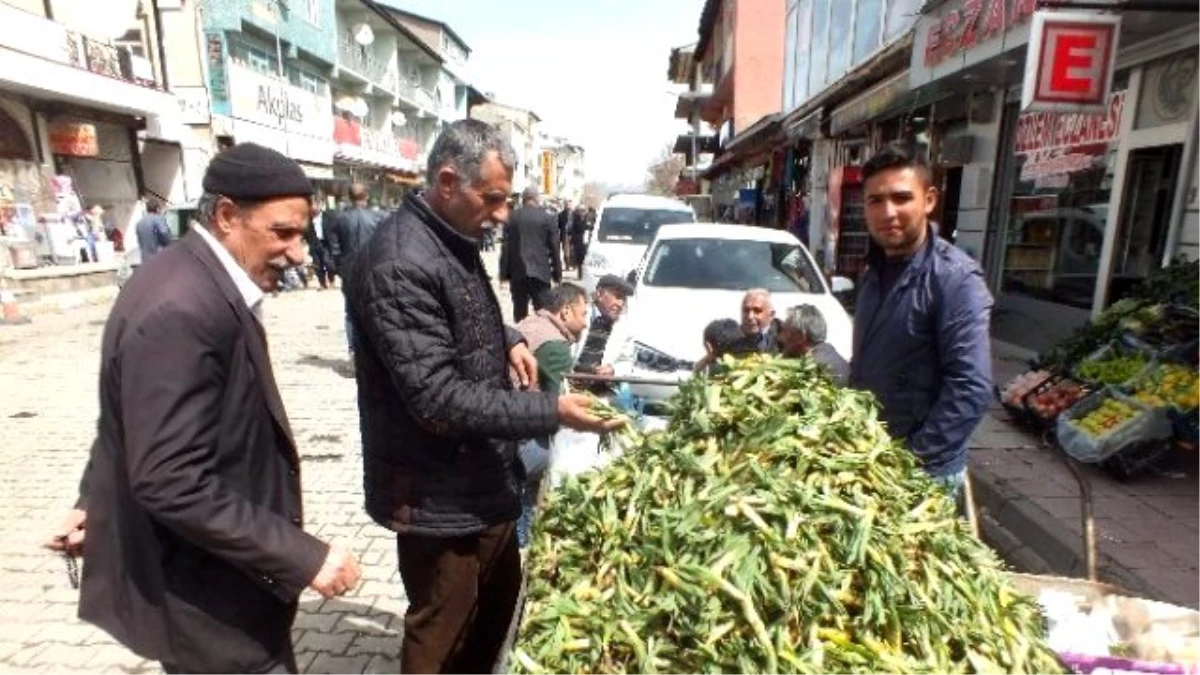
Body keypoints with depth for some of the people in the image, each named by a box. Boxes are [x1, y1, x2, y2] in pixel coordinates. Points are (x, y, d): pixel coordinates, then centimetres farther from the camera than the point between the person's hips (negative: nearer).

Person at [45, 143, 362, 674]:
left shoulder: (196, 282, 4)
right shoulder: (180, 309, -28)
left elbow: (139, 427, 14)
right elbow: (172, 483, -31)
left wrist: (95, 500, 23)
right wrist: (302, 556, -28)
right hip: (204, 596, -10)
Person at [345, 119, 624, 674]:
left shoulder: (455, 238, 6)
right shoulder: (400, 264, -25)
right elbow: (439, 401, -28)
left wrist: (508, 340, 2)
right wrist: (551, 413, -26)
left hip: (483, 477, 9)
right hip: (439, 495, -9)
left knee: (500, 595, 26)